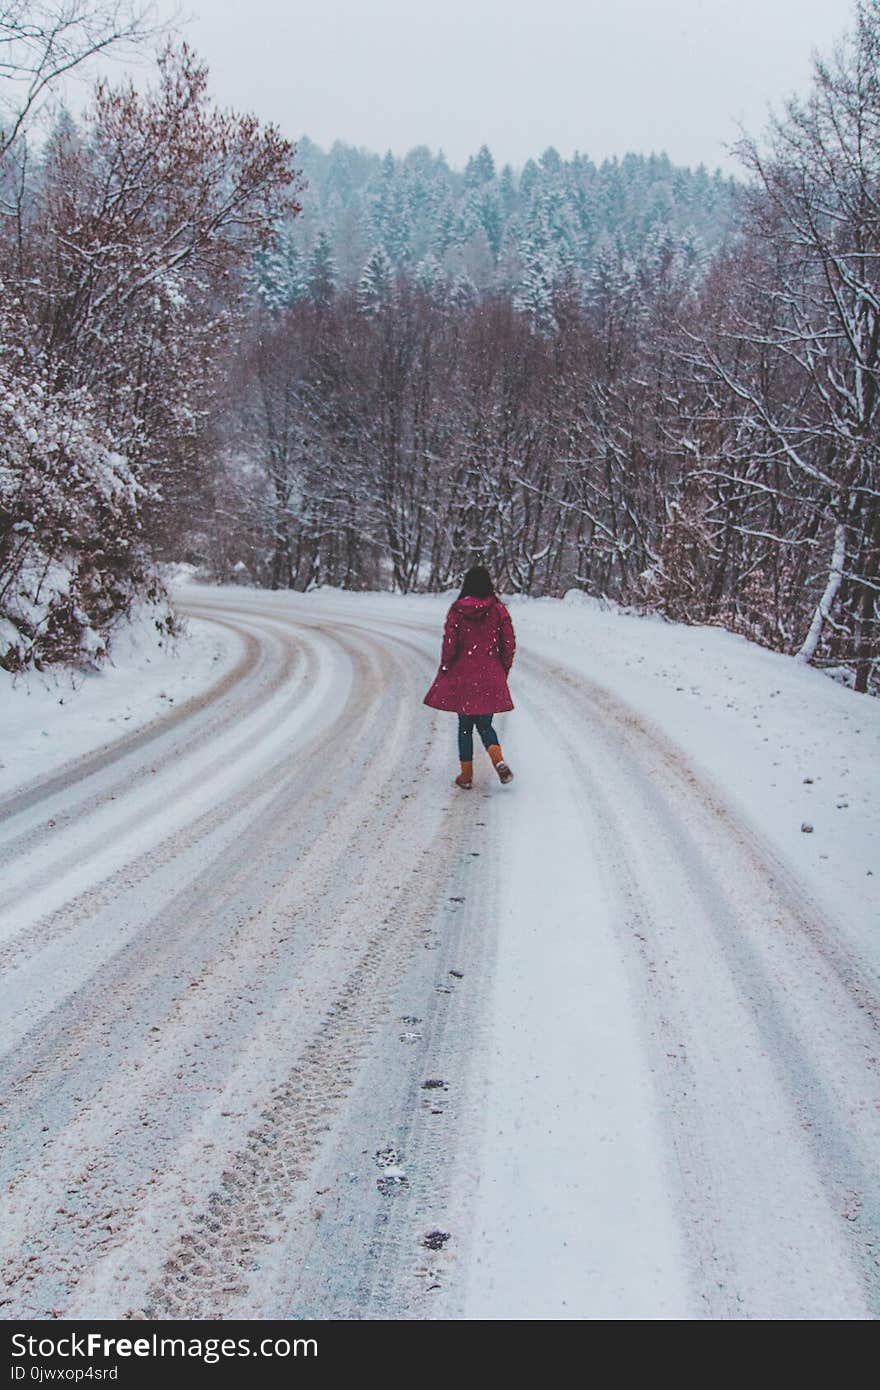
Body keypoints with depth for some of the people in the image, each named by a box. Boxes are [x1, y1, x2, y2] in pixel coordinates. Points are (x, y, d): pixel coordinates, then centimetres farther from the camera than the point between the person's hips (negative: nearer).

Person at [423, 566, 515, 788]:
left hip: (462, 676, -1)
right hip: (490, 678, 1)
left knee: (465, 726, 12)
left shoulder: (457, 611, -6)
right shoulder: (498, 610, -2)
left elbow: (449, 644, -7)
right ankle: (498, 760, -14)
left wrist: (444, 670, 6)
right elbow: (509, 644, -1)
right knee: (485, 724, 13)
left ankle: (466, 775, 13)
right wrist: (504, 670, 12)